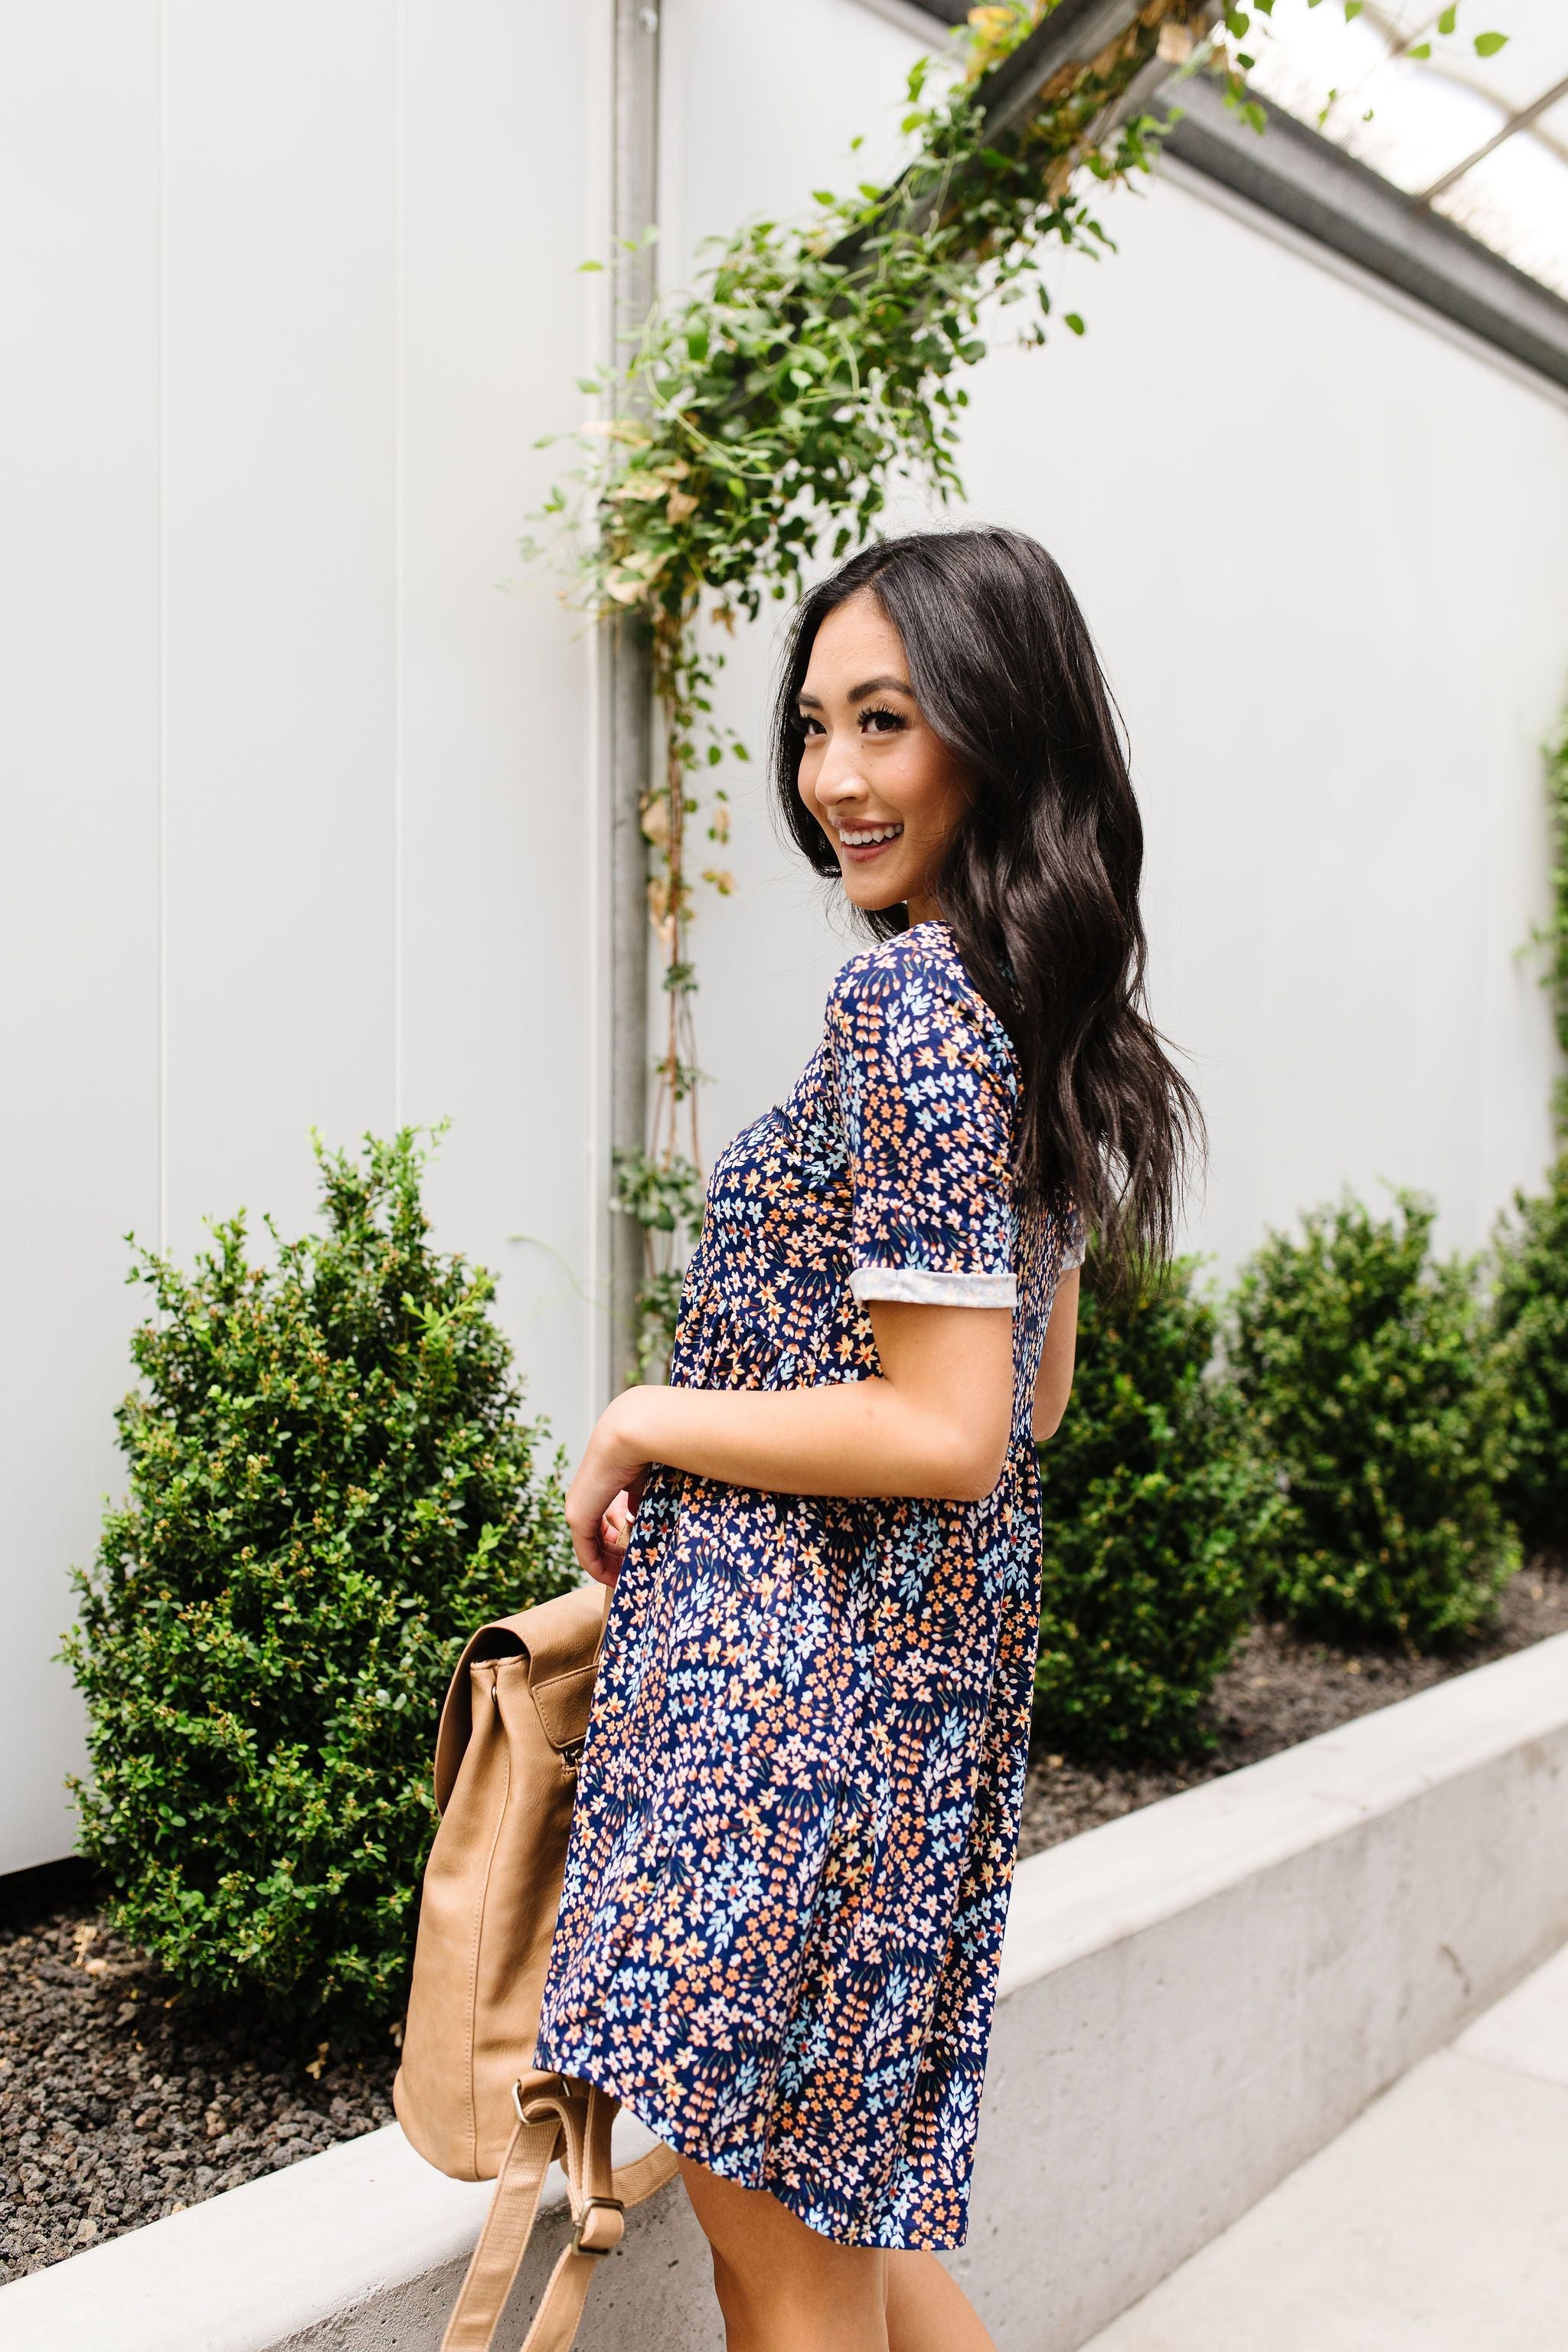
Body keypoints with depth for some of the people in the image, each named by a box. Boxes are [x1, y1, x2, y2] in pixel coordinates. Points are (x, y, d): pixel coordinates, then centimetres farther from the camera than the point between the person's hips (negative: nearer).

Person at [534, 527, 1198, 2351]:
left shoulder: (909, 992, -18)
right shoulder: (1039, 1003, 10)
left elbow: (946, 1432, -23)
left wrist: (647, 1422, -10)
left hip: (801, 1683, -9)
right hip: (941, 1657, 9)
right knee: (851, 2204, 25)